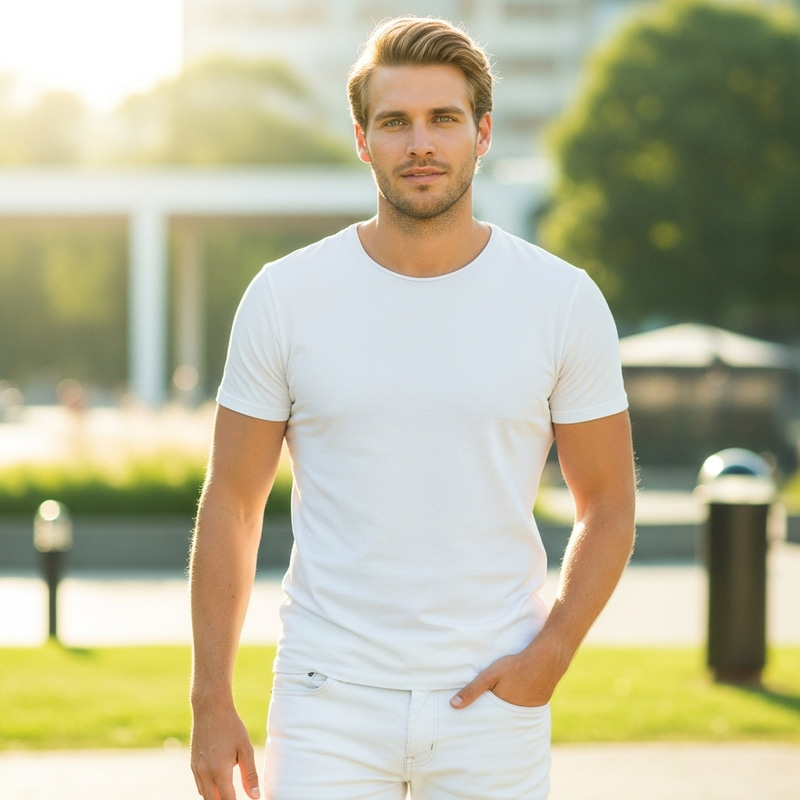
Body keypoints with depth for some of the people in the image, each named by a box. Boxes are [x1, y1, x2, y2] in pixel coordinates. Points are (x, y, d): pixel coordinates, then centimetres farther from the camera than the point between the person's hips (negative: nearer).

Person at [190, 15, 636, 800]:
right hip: (330, 701, -1)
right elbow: (230, 501, 3)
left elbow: (607, 506, 6)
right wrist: (211, 703, -1)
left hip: (490, 704, 1)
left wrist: (548, 656, -8)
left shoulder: (564, 301, -1)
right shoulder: (286, 296, -2)